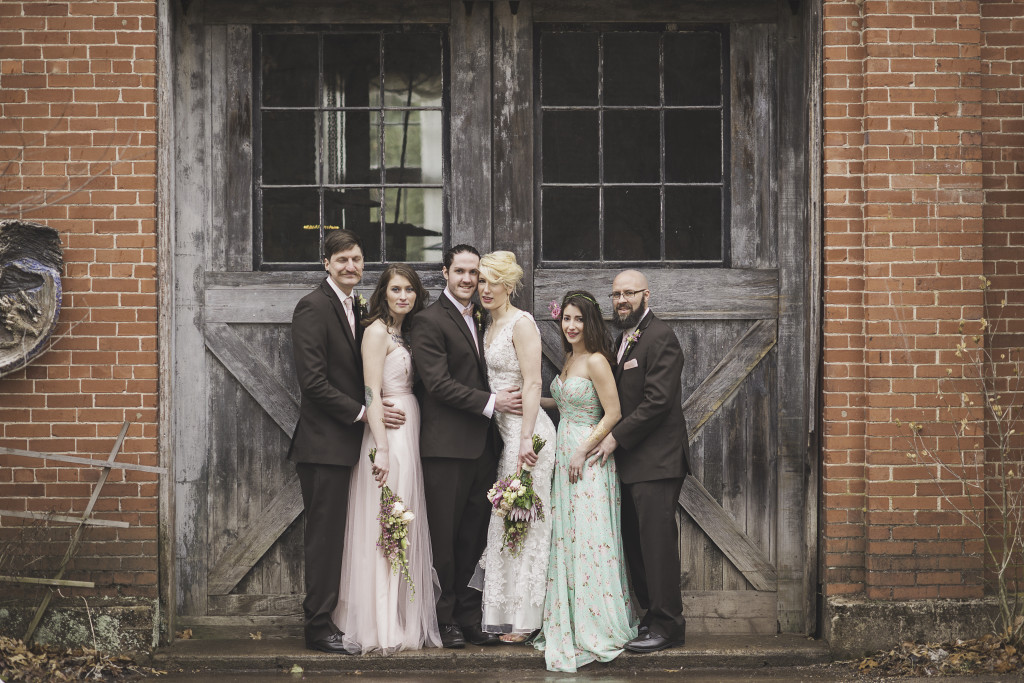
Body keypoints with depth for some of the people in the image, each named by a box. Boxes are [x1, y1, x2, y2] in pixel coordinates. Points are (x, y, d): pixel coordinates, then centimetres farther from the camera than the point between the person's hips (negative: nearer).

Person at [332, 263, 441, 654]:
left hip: (410, 435, 9)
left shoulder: (404, 333, 17)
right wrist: (381, 449, -24)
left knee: (406, 530, 11)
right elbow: (372, 394, -17)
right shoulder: (377, 331, -10)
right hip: (388, 434, -9)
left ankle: (406, 623, 17)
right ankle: (381, 630, -3)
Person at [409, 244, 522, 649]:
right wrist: (491, 402, -14)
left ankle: (468, 616, 17)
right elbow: (438, 382, -14)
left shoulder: (480, 318, 16)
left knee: (475, 535, 10)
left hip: (482, 444, 7)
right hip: (446, 445, -7)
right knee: (445, 535, 0)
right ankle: (446, 620, 10)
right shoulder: (430, 320, -7)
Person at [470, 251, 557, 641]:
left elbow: (533, 383, -16)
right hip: (501, 430, 9)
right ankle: (508, 615, 14)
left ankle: (523, 620, 1)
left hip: (525, 429, -9)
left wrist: (526, 438, -21)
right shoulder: (490, 326, 16)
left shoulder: (521, 323, -10)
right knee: (505, 523, 8)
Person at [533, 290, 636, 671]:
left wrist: (582, 452, -17)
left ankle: (597, 629, 0)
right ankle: (569, 624, 19)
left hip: (588, 458, -9)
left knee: (588, 539, -7)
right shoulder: (569, 358, 13)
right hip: (564, 454, 9)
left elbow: (612, 414, -16)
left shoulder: (596, 361, -13)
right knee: (565, 539, 11)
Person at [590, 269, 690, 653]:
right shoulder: (623, 338, 17)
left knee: (656, 541, -7)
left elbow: (657, 401, -18)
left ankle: (667, 625, 0)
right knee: (635, 542, 11)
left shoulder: (660, 338, -12)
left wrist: (616, 437, -15)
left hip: (656, 462, -9)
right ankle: (652, 615, 20)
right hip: (630, 461, 9)